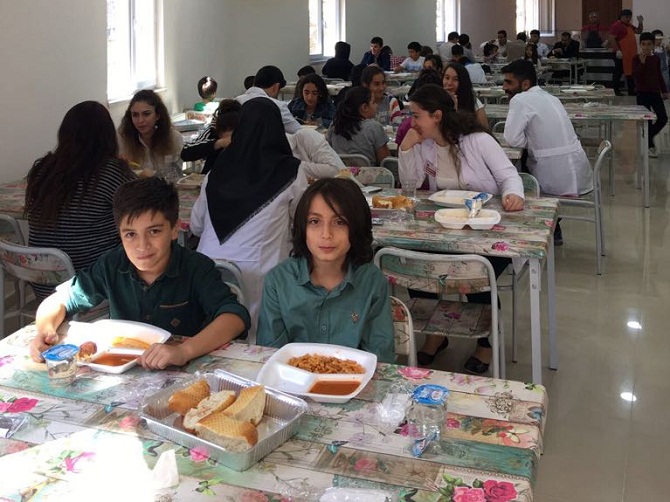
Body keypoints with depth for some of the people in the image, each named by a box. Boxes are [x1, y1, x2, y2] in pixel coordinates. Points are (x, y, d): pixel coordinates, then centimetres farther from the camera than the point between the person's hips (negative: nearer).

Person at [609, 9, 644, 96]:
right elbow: (612, 38, -17)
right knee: (618, 72, -4)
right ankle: (616, 91, 1)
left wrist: (640, 23, 7)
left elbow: (639, 31, 25)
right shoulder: (616, 25, -10)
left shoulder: (629, 26, 18)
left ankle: (631, 91, 19)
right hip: (621, 54, -9)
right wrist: (617, 50, -24)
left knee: (630, 73, 12)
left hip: (630, 54, 9)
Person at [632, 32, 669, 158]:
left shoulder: (656, 58, 8)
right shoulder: (637, 58, -5)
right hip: (642, 93, -5)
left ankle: (647, 137, 21)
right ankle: (650, 146, 9)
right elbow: (635, 75, -17)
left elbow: (659, 75, 17)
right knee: (647, 120, -2)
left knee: (663, 118, -1)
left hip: (655, 92, 5)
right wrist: (642, 62, -26)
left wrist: (664, 90, 17)